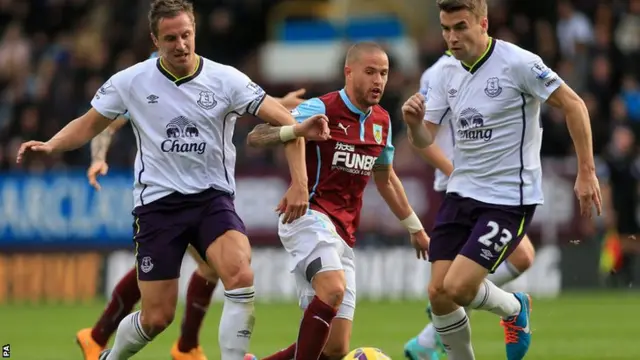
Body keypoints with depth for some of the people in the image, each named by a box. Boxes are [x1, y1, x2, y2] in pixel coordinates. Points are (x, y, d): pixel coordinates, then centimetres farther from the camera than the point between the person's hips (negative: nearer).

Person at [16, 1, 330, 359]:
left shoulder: (225, 79, -6)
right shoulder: (131, 81, -2)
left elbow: (285, 122, -7)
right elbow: (88, 125, 11)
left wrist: (299, 183, -17)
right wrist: (50, 146, -8)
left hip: (212, 198, 0)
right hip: (158, 203, 0)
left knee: (240, 275, -30)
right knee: (157, 318, 0)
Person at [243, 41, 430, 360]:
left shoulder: (381, 122, 13)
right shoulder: (321, 109, -8)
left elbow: (385, 178, 30)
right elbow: (255, 137, -15)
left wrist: (414, 227, 32)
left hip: (344, 235, 7)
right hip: (309, 215, -7)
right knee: (333, 288, -37)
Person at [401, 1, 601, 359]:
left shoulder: (517, 63, -15)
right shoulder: (446, 73, 4)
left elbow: (573, 105, -10)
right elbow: (424, 139, 5)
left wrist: (586, 172, -12)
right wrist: (414, 122, -19)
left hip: (510, 199, -6)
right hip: (462, 193, 6)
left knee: (457, 288, -15)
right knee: (438, 293, -2)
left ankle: (514, 308, 17)